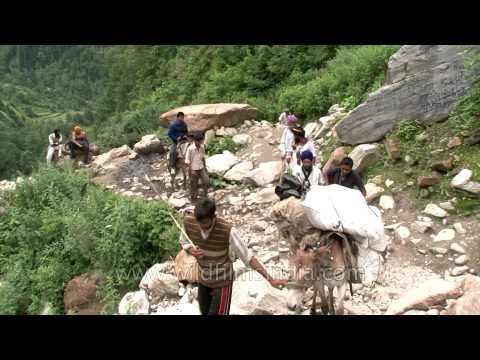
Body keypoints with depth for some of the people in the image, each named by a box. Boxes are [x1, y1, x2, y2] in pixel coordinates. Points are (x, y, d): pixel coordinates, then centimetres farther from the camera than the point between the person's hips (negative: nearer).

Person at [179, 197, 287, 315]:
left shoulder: (227, 231, -34)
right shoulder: (188, 223, -21)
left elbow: (247, 256, -25)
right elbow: (184, 242, 1)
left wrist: (270, 279, -25)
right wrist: (191, 250, -23)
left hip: (222, 281, -5)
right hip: (203, 279, 5)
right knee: (204, 312, 25)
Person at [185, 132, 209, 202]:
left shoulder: (202, 147, -3)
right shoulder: (190, 148, -20)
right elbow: (187, 161, -16)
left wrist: (205, 166, 12)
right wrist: (191, 170, -17)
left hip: (201, 168, 5)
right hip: (194, 169, -5)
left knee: (206, 181, -2)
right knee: (194, 185, 8)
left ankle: (205, 196, 18)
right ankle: (193, 198, 27)